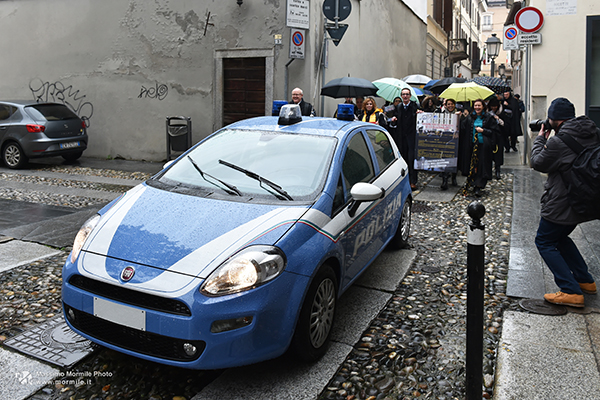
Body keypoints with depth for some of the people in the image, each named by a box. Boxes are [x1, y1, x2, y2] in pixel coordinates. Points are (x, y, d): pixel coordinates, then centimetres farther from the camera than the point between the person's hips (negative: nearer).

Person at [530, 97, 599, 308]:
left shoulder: (559, 142, -23)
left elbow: (538, 164, -8)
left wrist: (540, 139, 7)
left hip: (561, 205, -9)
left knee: (544, 242, 5)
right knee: (560, 237, 26)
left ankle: (571, 292, 0)